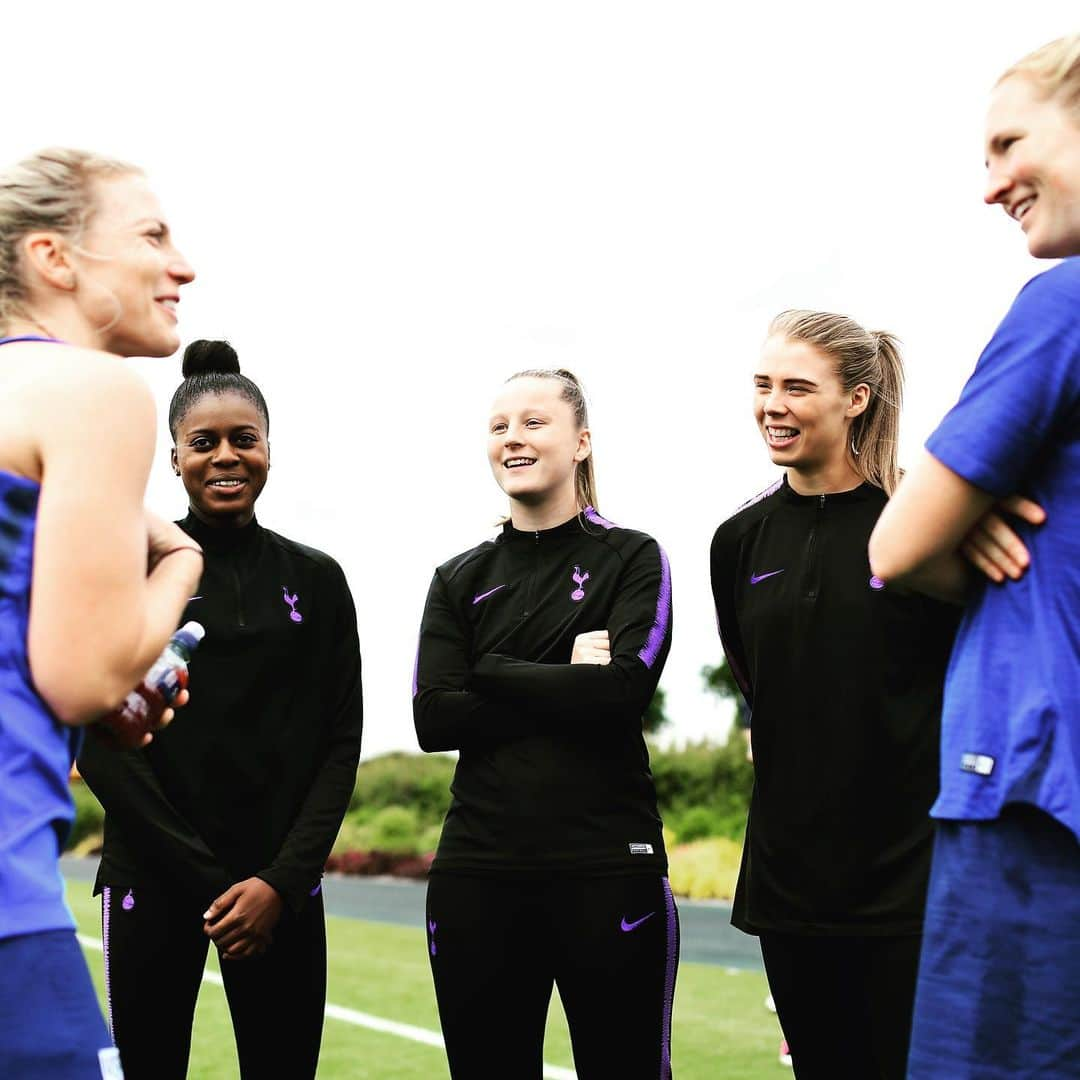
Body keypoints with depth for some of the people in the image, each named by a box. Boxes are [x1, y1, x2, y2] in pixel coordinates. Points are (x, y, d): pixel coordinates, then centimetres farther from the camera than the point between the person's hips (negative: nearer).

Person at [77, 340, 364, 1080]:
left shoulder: (314, 579, 8)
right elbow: (100, 741, -4)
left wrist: (283, 879, -9)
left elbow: (340, 742, 5)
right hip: (152, 878, -2)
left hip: (279, 886, 2)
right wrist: (203, 877, -11)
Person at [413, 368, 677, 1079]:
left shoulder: (633, 560, 4)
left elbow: (623, 693, -12)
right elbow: (433, 720, -2)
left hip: (609, 869, -3)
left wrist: (492, 671, -5)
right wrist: (568, 688, -8)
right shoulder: (461, 581, 12)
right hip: (477, 871, 3)